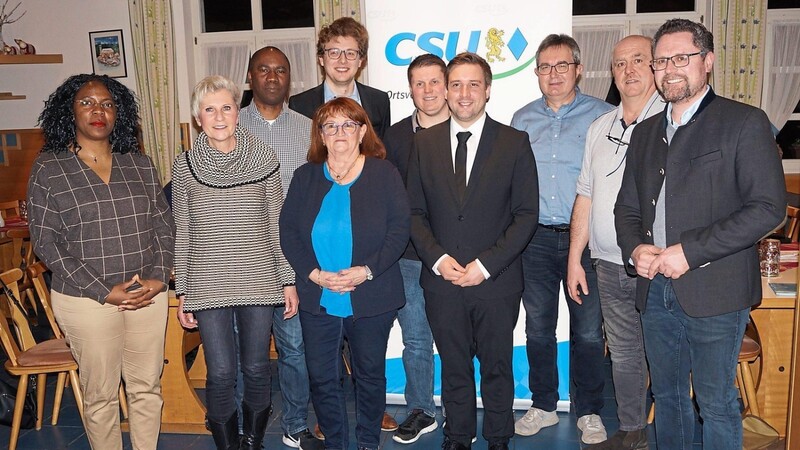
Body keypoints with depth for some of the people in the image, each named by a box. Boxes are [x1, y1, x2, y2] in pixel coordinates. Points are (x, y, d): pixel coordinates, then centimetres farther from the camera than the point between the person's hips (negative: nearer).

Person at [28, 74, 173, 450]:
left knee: (147, 387, 13)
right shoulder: (48, 169, -4)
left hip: (148, 295, 3)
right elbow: (46, 242, -7)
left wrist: (159, 277, -7)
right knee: (100, 394, 10)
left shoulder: (140, 163, 6)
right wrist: (104, 291, -13)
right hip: (87, 300, -3)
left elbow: (163, 224, 8)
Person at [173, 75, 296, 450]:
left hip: (259, 280, 0)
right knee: (221, 373, 3)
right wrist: (182, 292, 4)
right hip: (208, 286, 0)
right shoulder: (184, 166, 1)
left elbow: (277, 224, 3)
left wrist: (288, 280, 2)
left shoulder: (263, 158, -1)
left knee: (256, 368, 10)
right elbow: (181, 233, 5)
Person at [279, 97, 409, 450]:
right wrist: (314, 273, -13)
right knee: (322, 377, 10)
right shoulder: (305, 177, 6)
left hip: (371, 298, -2)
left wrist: (365, 271, -19)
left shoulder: (384, 173, -2)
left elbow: (399, 230, -7)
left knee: (370, 373, 12)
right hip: (317, 299, 2)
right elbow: (287, 231, 1)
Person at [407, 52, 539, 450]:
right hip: (442, 281, 2)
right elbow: (414, 211, 6)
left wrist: (486, 264, -13)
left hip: (497, 282, -1)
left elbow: (526, 214, -5)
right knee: (454, 368, 14)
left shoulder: (515, 143, -2)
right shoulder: (424, 143, 5)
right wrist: (437, 259, -9)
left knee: (497, 368, 13)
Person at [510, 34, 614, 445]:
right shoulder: (522, 120, 9)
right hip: (535, 238, 3)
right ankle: (543, 406, 28)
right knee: (538, 328, 12)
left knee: (588, 331, 6)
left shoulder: (603, 116, -2)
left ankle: (589, 411, 24)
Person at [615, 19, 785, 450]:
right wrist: (635, 249, -5)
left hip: (714, 292, -5)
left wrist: (689, 251, -18)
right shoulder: (646, 132, 14)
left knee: (716, 404, 5)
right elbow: (627, 206, 16)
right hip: (655, 289, 6)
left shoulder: (745, 122, -5)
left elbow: (768, 207, -13)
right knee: (666, 395, 18)